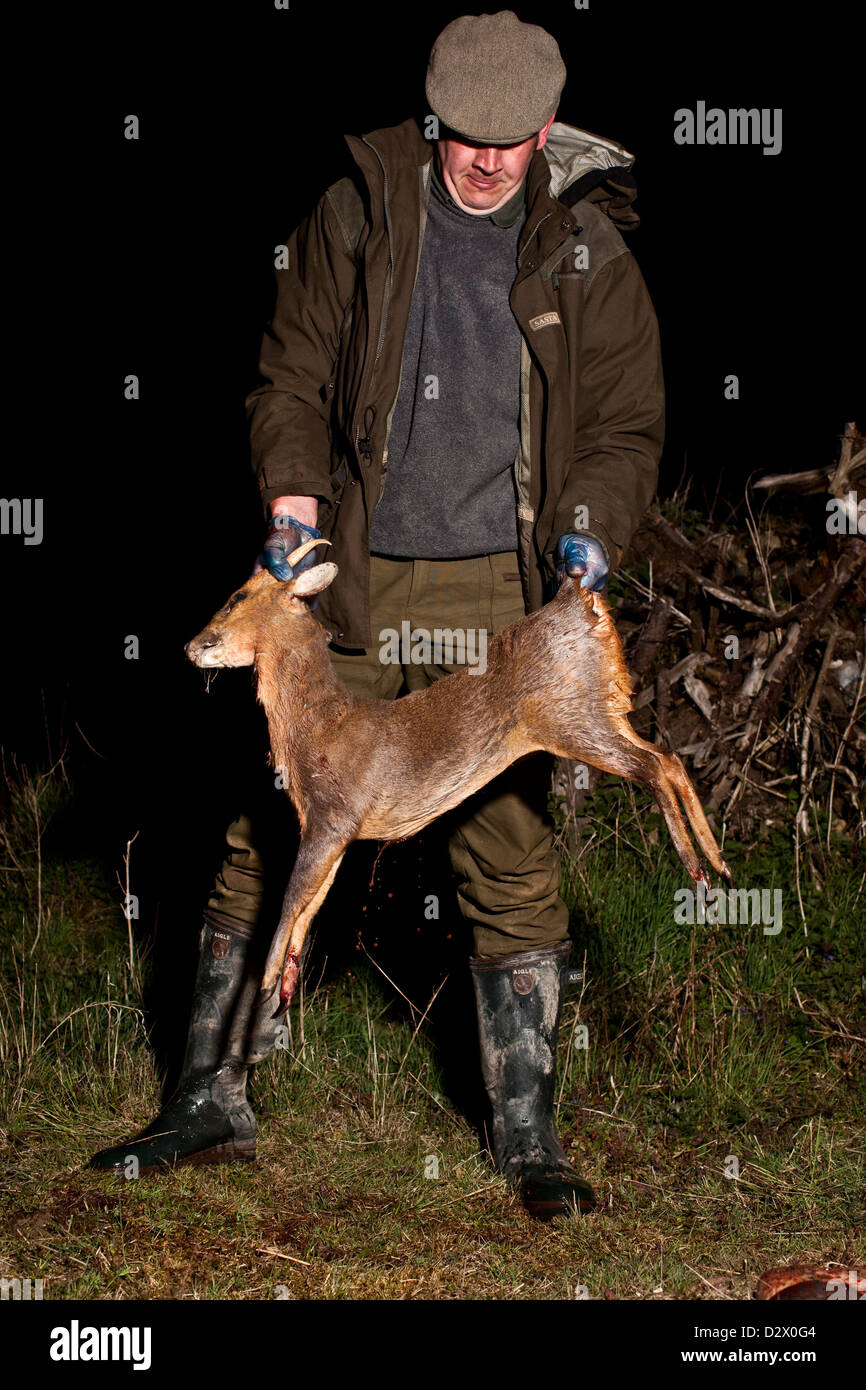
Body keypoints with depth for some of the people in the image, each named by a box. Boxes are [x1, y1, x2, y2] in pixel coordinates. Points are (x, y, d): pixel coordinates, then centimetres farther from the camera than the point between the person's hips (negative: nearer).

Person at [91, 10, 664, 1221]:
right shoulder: (356, 216, 5)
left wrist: (591, 529, -9)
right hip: (352, 582, 1)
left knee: (513, 861, 2)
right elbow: (293, 372, 7)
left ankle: (528, 1138, 14)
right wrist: (292, 496, -7)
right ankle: (212, 1102, 17)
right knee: (269, 835, 4)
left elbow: (627, 423, 8)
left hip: (499, 597, -1)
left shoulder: (587, 254, 5)